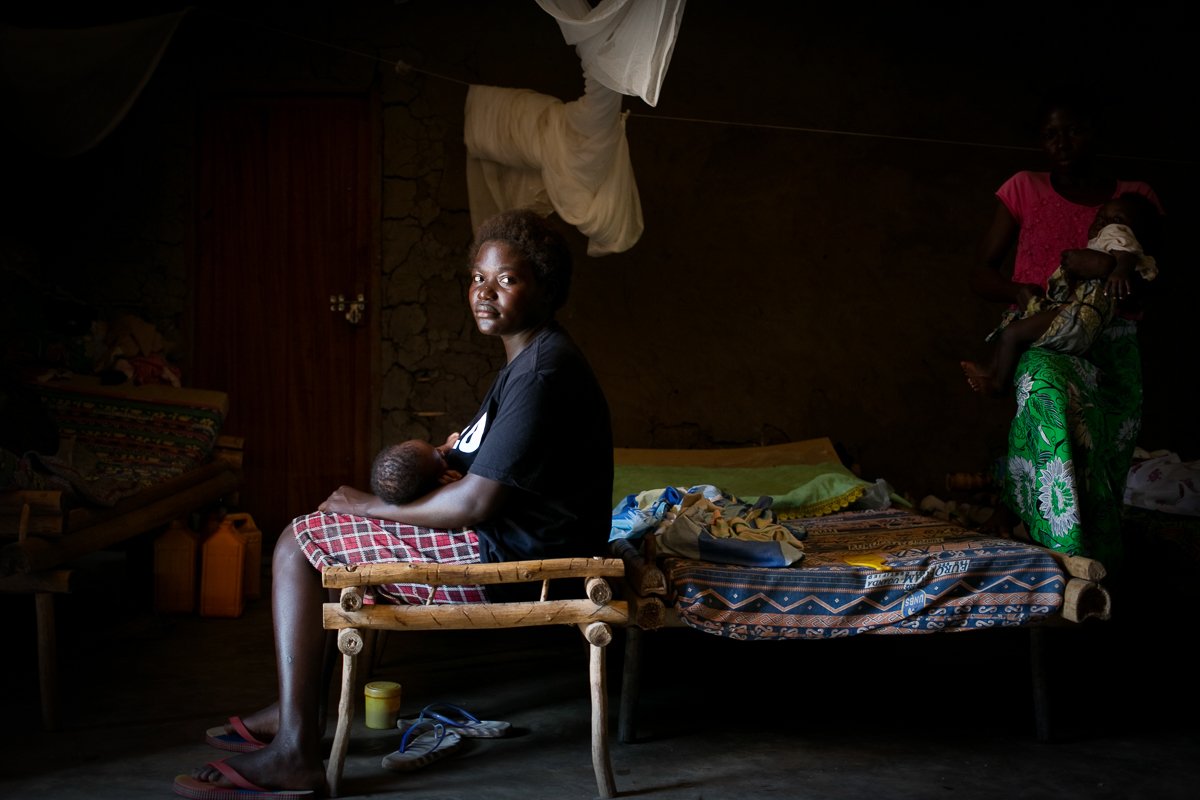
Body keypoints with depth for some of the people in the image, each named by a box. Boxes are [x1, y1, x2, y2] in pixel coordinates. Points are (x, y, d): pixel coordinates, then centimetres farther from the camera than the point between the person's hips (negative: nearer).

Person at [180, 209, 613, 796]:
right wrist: (441, 461, 2)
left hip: (504, 560, -11)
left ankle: (295, 752, -6)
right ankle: (294, 708, 24)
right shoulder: (533, 359, 13)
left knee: (296, 548, -6)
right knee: (329, 534, 22)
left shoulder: (541, 373, -22)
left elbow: (476, 505, -26)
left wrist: (378, 507, -12)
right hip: (507, 540, 11)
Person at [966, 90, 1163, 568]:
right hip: (1045, 340, -3)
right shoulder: (1024, 190, 11)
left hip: (1114, 348, 3)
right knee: (1049, 392, -36)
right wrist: (1020, 292, -15)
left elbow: (1147, 290, 7)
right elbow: (980, 274, 8)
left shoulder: (1136, 198, 14)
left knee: (1107, 468, -11)